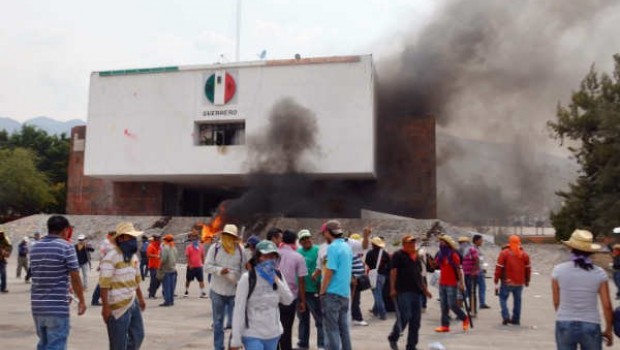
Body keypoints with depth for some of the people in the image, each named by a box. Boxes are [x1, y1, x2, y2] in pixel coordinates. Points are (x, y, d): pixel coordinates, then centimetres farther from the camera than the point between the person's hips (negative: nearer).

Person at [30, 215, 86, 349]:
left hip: (37, 306, 7)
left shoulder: (35, 248, 10)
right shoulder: (66, 247, -10)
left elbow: (39, 275, 16)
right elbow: (75, 278, -9)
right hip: (57, 307, -7)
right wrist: (81, 301, 3)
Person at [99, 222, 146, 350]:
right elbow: (104, 284, -19)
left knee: (138, 336, 16)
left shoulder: (133, 256, 11)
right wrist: (105, 306, -22)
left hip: (132, 303, 9)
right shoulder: (111, 256, -16)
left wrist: (140, 298, 25)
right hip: (118, 306, -8)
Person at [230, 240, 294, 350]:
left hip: (273, 334, 5)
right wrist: (235, 339, -13)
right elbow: (239, 309, -12)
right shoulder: (248, 278, -13)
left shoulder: (278, 276, 3)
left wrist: (276, 280, -13)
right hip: (252, 335, -5)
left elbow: (288, 301, -2)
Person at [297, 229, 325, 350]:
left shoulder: (317, 250, -8)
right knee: (302, 319, 18)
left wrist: (316, 274, -32)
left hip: (313, 291, -7)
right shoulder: (298, 252, 11)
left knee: (319, 319, -2)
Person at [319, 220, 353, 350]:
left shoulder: (332, 247, -15)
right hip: (345, 292, 8)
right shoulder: (347, 246, 10)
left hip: (333, 293, -8)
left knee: (331, 328, -1)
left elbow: (329, 272, -17)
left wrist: (322, 291, -9)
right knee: (343, 327, 14)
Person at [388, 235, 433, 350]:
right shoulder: (398, 255, -1)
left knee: (416, 320, 6)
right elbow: (393, 272, -8)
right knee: (404, 316, -11)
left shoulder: (417, 257, 20)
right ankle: (393, 337, 13)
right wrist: (392, 288, -16)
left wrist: (425, 289, 20)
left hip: (416, 291, 7)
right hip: (403, 291, -7)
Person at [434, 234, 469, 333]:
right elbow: (436, 265, 20)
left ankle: (465, 319, 19)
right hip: (442, 283, 7)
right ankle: (445, 325, 12)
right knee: (444, 305, 7)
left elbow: (459, 270, -10)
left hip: (451, 284, -7)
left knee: (452, 304, -4)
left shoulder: (453, 255, -10)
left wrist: (461, 283, -12)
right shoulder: (440, 254, 10)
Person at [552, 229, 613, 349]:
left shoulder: (558, 270, -6)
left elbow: (556, 302, 1)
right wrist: (608, 330, 10)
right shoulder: (599, 273, -5)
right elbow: (607, 306, -3)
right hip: (591, 327, 0)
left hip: (565, 325, 0)